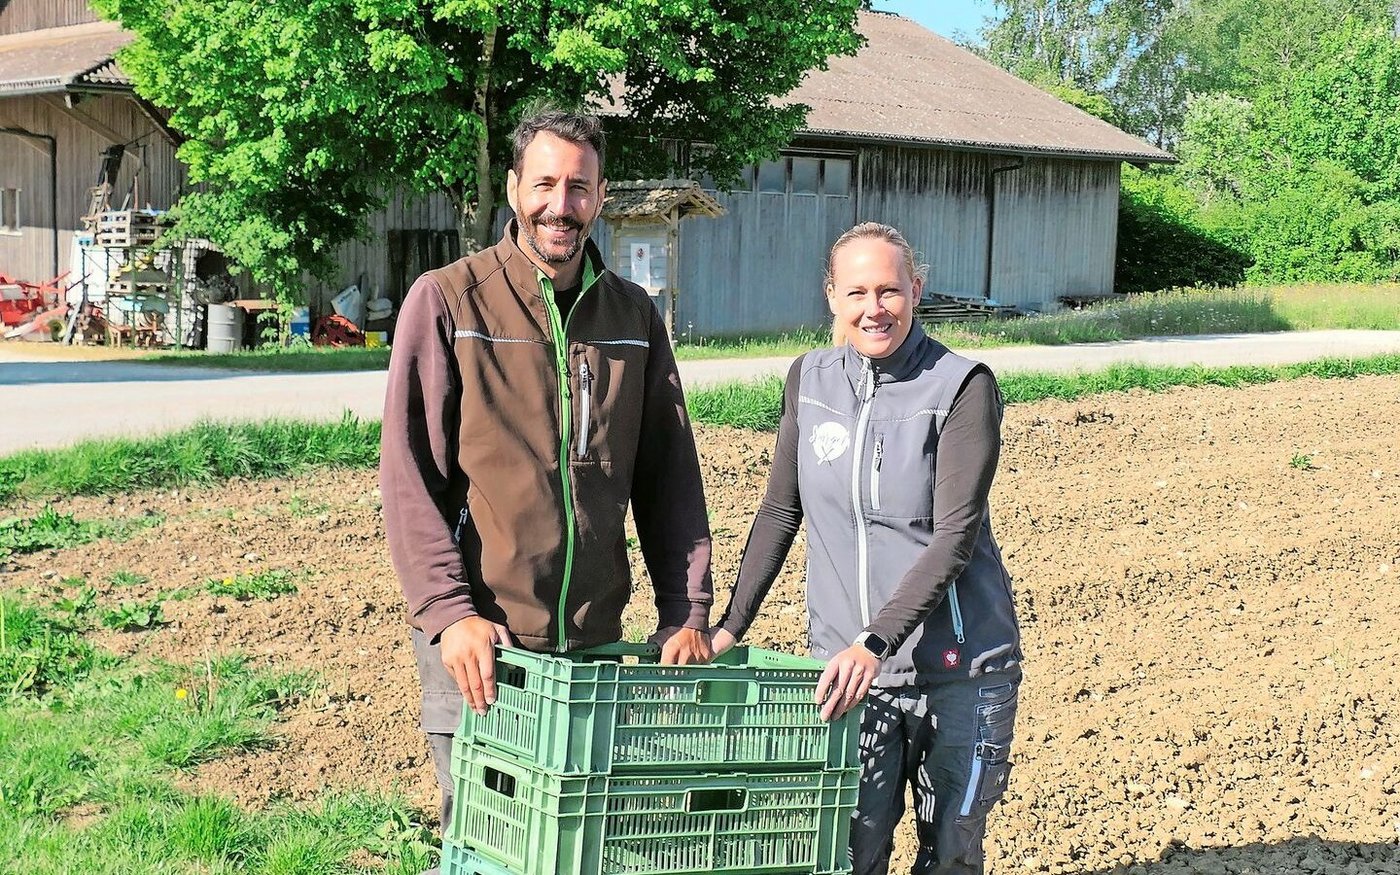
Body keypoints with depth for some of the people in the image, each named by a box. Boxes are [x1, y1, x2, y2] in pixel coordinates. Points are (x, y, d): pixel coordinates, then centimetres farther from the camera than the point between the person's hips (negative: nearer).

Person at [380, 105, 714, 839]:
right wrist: (448, 612, -16)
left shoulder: (633, 316, 9)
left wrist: (686, 612, 2)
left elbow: (669, 478, 10)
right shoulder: (446, 302, -3)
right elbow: (408, 475, -7)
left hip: (597, 641, 4)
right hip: (478, 642, -3)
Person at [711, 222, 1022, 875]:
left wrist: (876, 643, -24)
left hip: (959, 668, -3)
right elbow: (780, 511, 13)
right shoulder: (810, 380, 4)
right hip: (848, 664, 3)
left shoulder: (962, 387, -9)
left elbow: (954, 537, -15)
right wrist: (730, 625, 8)